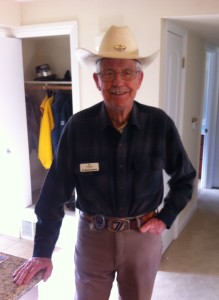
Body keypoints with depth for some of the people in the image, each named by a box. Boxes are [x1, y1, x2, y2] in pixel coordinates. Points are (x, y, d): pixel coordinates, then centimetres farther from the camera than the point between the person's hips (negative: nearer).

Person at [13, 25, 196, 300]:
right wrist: (42, 252, -8)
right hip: (93, 235, 0)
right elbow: (55, 192, -9)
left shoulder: (160, 124, -12)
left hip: (143, 235, 1)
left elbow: (184, 179, 3)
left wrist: (165, 218, -5)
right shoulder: (78, 126, -14)